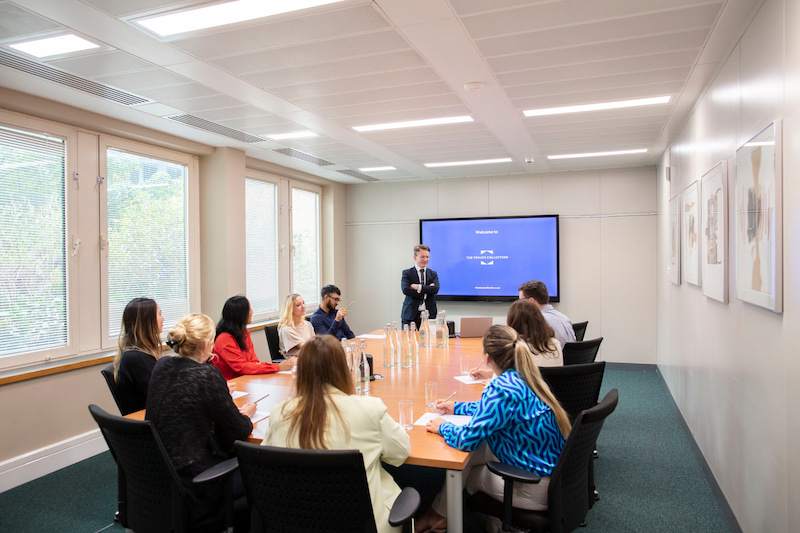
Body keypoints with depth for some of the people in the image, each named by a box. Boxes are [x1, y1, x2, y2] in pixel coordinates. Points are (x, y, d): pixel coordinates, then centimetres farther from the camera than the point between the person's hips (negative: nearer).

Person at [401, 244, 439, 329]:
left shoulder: (433, 274, 12)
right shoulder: (407, 273, 4)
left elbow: (435, 289, -6)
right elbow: (405, 290, -12)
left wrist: (419, 287, -13)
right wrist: (427, 289, -12)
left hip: (429, 315, 2)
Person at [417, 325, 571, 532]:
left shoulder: (502, 388, -25)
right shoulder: (524, 378, 2)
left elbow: (468, 439, -24)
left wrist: (443, 427, -4)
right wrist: (456, 407, 27)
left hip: (537, 490, -7)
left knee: (465, 474, 13)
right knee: (475, 452, 14)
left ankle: (438, 513, 38)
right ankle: (439, 511, 26)